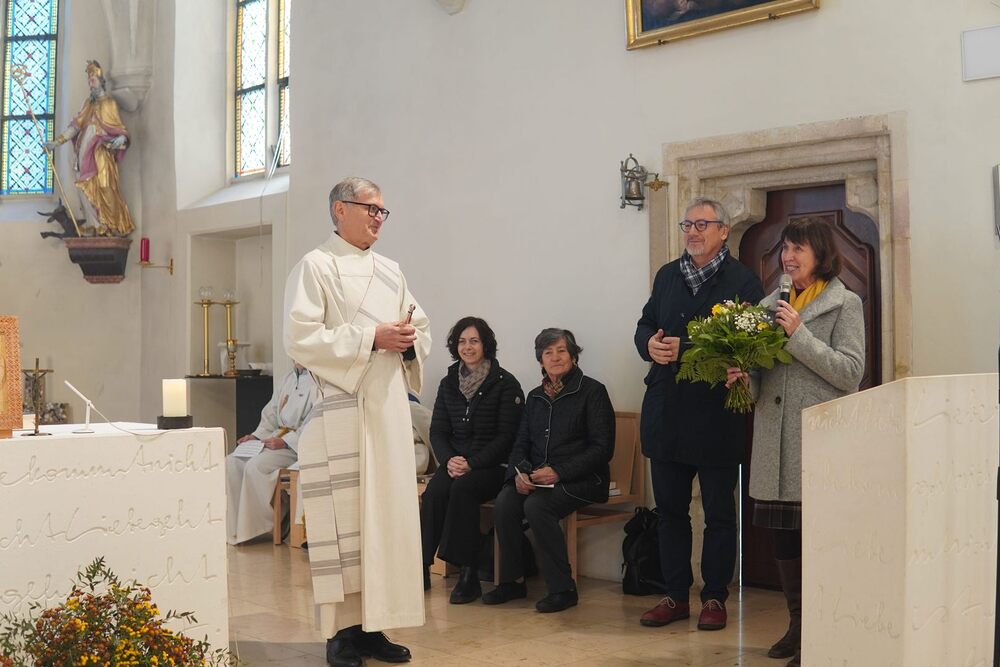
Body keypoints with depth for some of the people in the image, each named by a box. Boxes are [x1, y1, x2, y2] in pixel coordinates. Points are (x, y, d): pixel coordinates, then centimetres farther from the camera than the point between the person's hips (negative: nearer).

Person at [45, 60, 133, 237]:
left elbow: (120, 129, -5)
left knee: (103, 189, -12)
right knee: (88, 190, -2)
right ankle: (101, 227, -1)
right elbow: (76, 125, 16)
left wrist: (121, 138, -28)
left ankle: (116, 227, -6)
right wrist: (57, 142, 11)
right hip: (86, 153, 6)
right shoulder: (88, 103, 18)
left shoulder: (109, 103, 1)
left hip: (101, 154, -6)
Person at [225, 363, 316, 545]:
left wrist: (285, 441, -23)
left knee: (256, 465, -27)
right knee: (232, 462, -7)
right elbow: (271, 411, 22)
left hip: (299, 445, -9)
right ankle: (237, 526, -7)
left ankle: (262, 525, -12)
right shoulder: (290, 378, 16)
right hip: (278, 437, 9)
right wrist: (257, 435, 7)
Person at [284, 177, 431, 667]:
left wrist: (410, 341, -3)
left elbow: (421, 327, 21)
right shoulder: (315, 267, -3)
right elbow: (300, 338, -13)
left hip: (389, 406, 7)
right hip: (340, 408, -6)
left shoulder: (391, 272, 16)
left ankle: (374, 624, 16)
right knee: (344, 519, -4)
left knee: (388, 513, 7)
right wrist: (372, 338, -16)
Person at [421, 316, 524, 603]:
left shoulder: (505, 383, -2)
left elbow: (506, 436, -8)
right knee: (434, 490, -28)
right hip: (455, 462, 4)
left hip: (493, 467, -4)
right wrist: (449, 460, -10)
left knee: (462, 488, -33)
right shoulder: (449, 383, 13)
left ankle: (468, 574, -28)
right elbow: (437, 430, 10)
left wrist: (472, 463, -17)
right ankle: (421, 566, -24)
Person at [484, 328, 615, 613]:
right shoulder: (535, 396, 17)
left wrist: (558, 472, -17)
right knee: (505, 502, -24)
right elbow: (521, 443, 16)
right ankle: (512, 581, -9)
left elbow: (602, 448, -8)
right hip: (535, 479, 5)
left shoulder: (592, 391, -2)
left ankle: (562, 588, -20)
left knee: (536, 505, -32)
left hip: (579, 480, -5)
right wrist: (520, 473, -7)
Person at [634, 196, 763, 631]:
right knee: (669, 509, 12)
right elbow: (644, 326, 15)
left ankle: (715, 597, 20)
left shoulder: (742, 281, -6)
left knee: (719, 512, 8)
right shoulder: (667, 275, 12)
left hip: (717, 416, -5)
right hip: (666, 412, 6)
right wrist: (650, 344, -7)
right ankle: (675, 595, 24)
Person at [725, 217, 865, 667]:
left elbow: (851, 374, -9)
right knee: (781, 532, 9)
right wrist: (744, 377, -1)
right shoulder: (771, 304, 16)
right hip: (775, 439, 6)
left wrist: (798, 334, -15)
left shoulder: (845, 304, 0)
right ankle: (797, 624, 22)